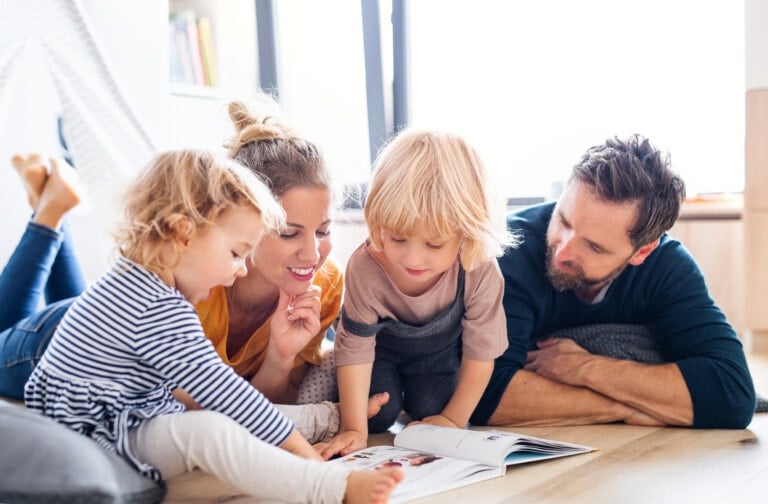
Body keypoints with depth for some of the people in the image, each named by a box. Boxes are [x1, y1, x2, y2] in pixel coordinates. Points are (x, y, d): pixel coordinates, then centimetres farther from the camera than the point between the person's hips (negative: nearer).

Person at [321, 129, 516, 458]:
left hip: (441, 350, 1)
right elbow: (355, 348, -28)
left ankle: (413, 397, 25)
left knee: (429, 412, -11)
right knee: (377, 417, -12)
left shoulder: (480, 273, -37)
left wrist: (454, 419, -16)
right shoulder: (365, 268, -39)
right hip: (382, 346, -1)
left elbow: (480, 353, -22)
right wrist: (354, 428, -28)